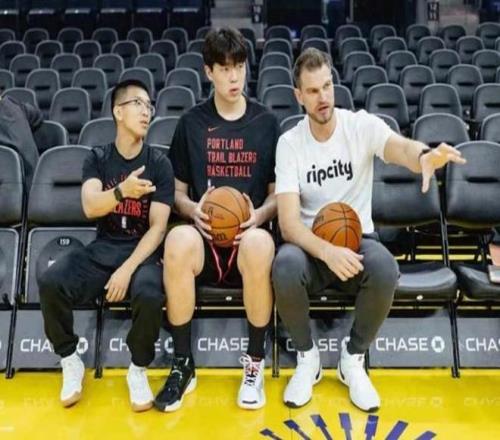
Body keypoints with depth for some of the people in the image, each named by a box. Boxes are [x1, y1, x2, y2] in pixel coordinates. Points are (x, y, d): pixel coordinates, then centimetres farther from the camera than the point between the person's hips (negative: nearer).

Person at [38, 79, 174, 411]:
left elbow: (158, 228, -6)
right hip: (103, 249, 2)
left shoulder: (159, 163, 0)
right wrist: (122, 191, -34)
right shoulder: (98, 158, 6)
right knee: (50, 282, -24)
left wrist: (127, 270, -20)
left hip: (143, 251, -2)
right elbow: (90, 207, -12)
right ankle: (71, 361, 1)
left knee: (150, 295, -34)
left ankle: (138, 370, -4)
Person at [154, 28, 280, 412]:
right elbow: (177, 191, 14)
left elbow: (279, 191, 12)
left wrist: (260, 214, -10)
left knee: (260, 245, -38)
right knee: (179, 239, -36)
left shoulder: (266, 122, 10)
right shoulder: (192, 123, 11)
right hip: (204, 237, 1)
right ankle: (183, 365, -16)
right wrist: (193, 209, -9)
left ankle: (255, 362, -14)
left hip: (248, 234, 0)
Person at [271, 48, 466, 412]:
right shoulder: (289, 142, -6)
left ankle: (353, 358, -3)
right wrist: (326, 251, -34)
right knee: (285, 266, -34)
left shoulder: (362, 125, -6)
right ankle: (307, 357, -4)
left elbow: (398, 147, -30)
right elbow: (289, 221, -15)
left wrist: (424, 156, -55)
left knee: (385, 269, -33)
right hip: (311, 245, 0)